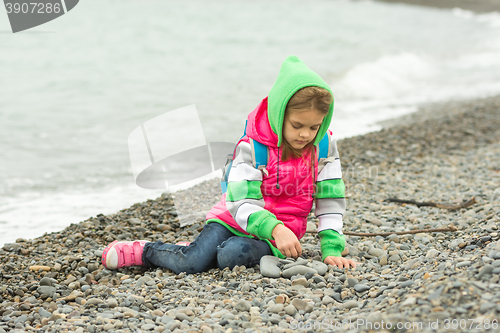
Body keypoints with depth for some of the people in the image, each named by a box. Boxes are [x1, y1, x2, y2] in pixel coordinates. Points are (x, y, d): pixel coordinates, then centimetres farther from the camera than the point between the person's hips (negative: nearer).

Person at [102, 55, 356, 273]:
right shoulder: (252, 146, -15)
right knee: (193, 262, -25)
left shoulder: (324, 146, -6)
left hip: (278, 236, 1)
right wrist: (274, 228, -38)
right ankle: (146, 251, 3)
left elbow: (331, 202, -2)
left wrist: (332, 250, -12)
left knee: (232, 254, -31)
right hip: (235, 220, -1)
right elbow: (241, 203, -22)